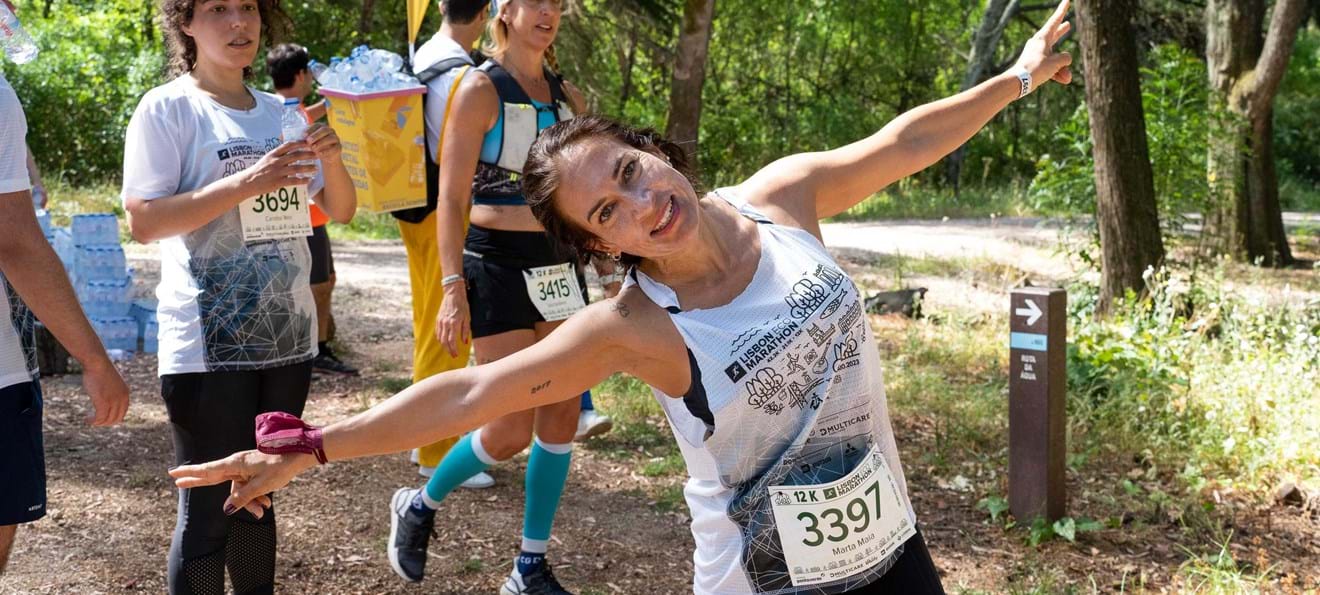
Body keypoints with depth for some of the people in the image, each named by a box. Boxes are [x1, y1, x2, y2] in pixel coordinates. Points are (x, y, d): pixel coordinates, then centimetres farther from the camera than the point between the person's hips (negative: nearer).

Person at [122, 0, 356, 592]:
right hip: (209, 343, -6)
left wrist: (331, 160, -8)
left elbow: (340, 210, 13)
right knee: (209, 508, -3)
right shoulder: (167, 108, -6)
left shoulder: (280, 112, 11)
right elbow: (143, 220, -15)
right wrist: (246, 183, -24)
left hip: (286, 335, 6)